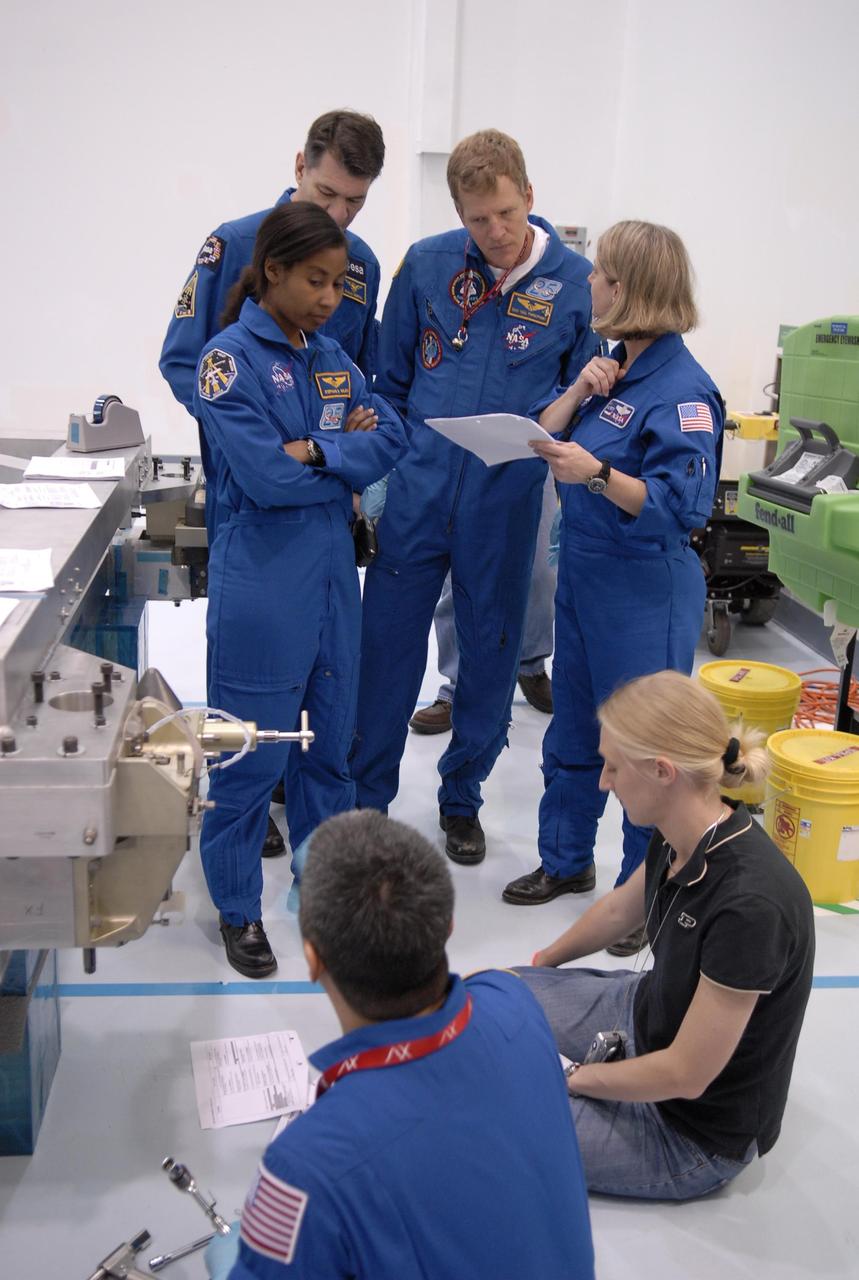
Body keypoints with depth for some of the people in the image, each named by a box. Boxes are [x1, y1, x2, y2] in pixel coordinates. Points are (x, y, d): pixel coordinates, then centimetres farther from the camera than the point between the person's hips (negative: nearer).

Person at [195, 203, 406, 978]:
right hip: (261, 584, -7)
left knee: (332, 734, 15)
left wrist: (315, 452, -13)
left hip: (333, 570, 7)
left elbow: (391, 440, 1)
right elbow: (266, 477, -20)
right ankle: (238, 907, 21)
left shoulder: (330, 358, 11)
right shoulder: (231, 359, -10)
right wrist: (347, 454, -7)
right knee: (253, 747, 3)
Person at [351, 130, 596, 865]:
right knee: (387, 644, 5)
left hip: (507, 502, 0)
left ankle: (463, 798, 32)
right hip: (418, 492, 1)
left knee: (491, 650, 12)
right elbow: (391, 383, 9)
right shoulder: (425, 265, 1)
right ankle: (367, 799, 24)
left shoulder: (575, 282, -3)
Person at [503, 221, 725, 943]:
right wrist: (579, 390, -9)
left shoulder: (683, 389, -18)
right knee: (572, 731, 20)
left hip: (645, 595, -9)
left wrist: (597, 474, -34)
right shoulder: (610, 364, 7)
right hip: (582, 578, 9)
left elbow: (682, 507, -25)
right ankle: (565, 861, 39)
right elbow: (542, 437, 7)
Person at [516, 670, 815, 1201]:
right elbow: (620, 908, 12)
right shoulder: (682, 841, -11)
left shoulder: (749, 906, -36)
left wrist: (572, 1076, -13)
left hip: (694, 1132, -7)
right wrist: (544, 961, 25)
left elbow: (685, 1075, -26)